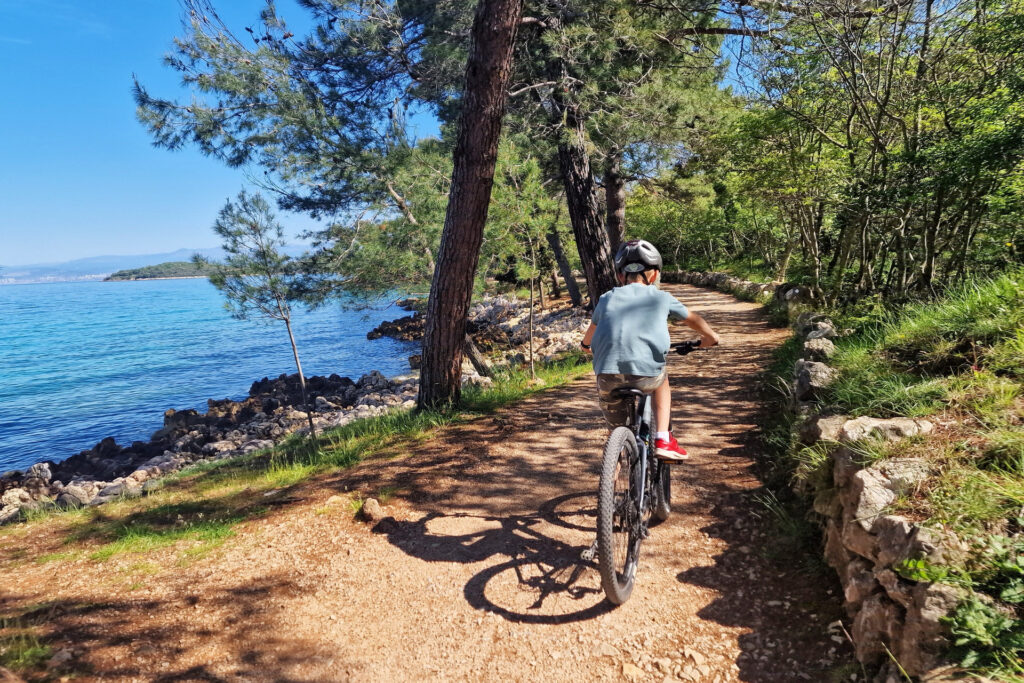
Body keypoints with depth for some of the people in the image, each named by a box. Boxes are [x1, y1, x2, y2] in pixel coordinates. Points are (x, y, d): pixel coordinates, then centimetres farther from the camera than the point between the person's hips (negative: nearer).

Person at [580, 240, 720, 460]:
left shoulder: (607, 298, 21)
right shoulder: (661, 298, 18)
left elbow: (592, 327, 40)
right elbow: (693, 319, 34)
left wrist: (586, 344, 62)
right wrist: (710, 337, 54)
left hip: (608, 375, 1)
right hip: (646, 374, -1)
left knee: (616, 428, 26)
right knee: (661, 381, 33)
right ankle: (663, 440, 23)